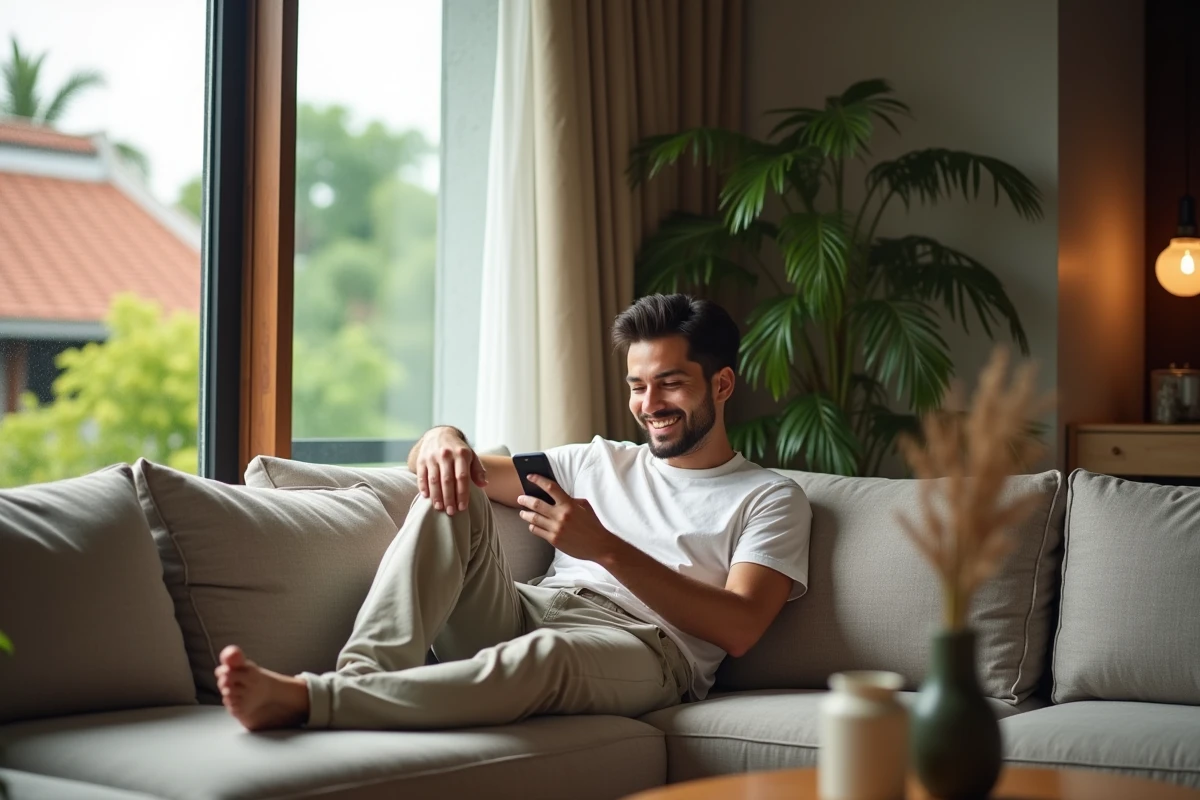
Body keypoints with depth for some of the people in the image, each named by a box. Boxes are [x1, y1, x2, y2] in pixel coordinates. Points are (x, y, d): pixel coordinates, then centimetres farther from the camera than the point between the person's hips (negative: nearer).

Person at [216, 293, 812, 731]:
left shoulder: (770, 498, 14)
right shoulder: (601, 462, 29)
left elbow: (739, 628, -5)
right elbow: (450, 463, 26)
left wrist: (607, 548, -12)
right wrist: (443, 439, -1)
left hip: (644, 646, -5)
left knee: (543, 653, -40)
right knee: (451, 493, -16)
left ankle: (303, 699, -51)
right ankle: (365, 674, -34)